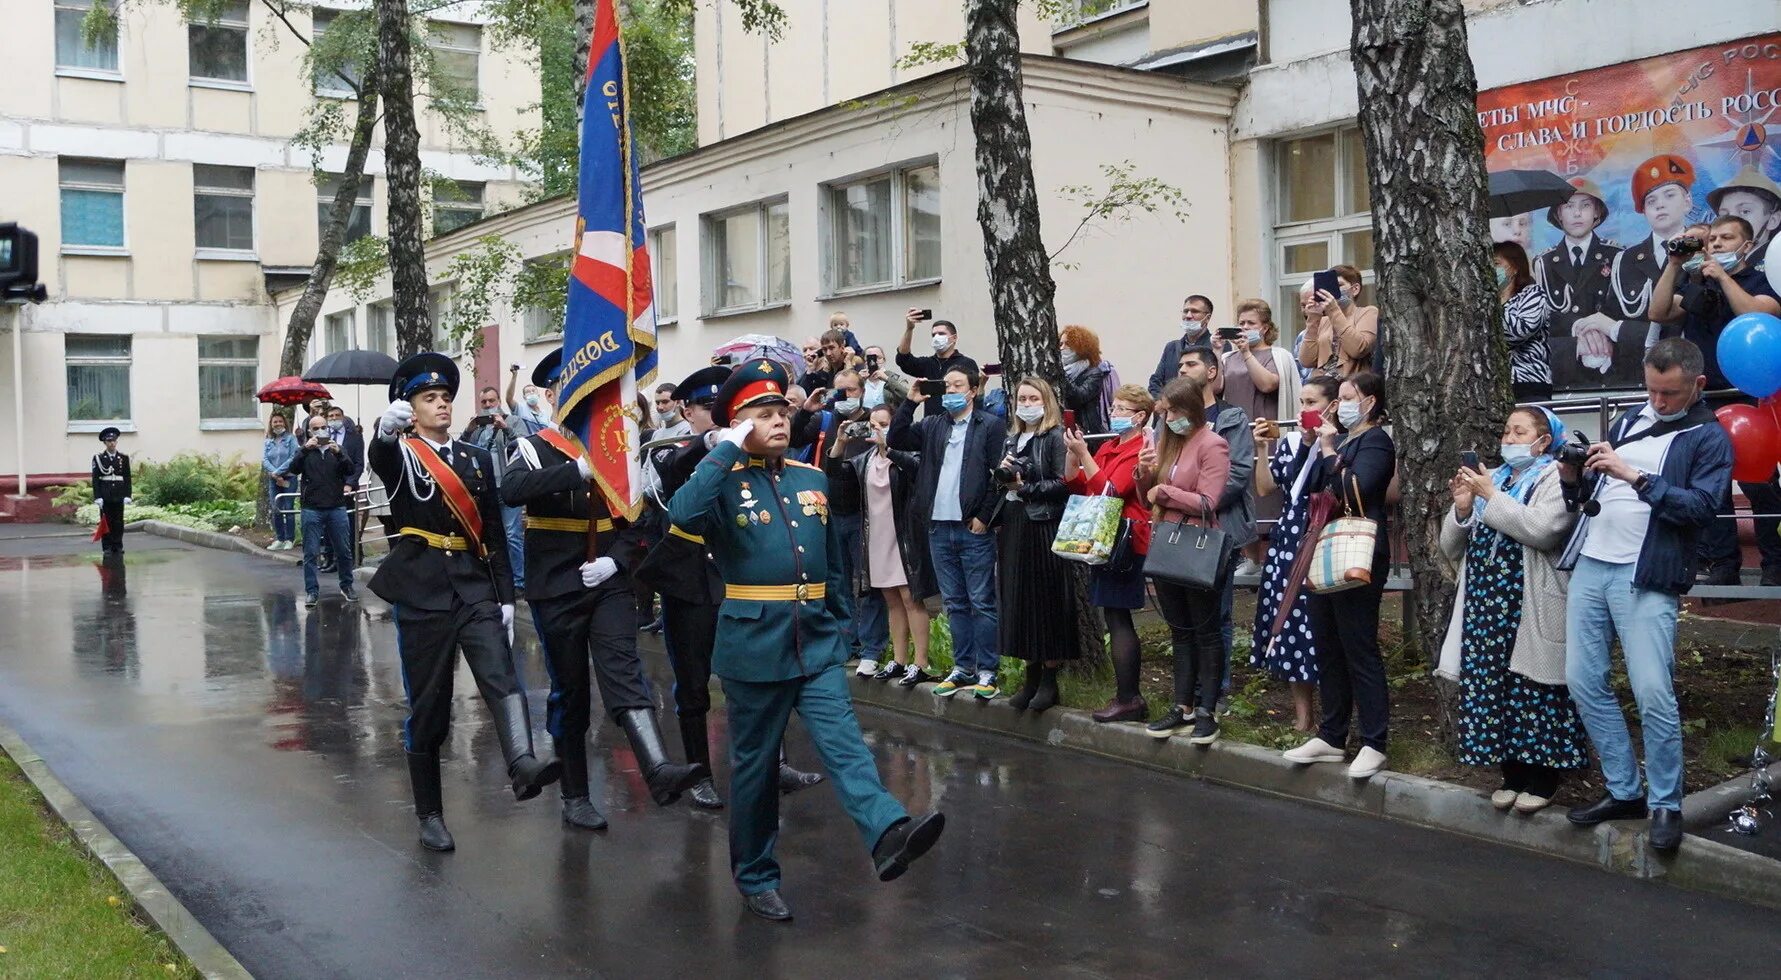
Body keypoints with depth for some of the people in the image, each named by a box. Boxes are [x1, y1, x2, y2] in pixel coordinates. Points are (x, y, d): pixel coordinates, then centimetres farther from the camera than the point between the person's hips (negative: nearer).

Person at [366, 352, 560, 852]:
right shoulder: (400, 455, 1)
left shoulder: (476, 458, 13)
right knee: (428, 706, 3)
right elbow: (378, 458, -26)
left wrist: (505, 598, 6)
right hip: (422, 592, -3)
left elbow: (494, 533, 13)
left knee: (502, 677, -21)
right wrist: (386, 429, -49)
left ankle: (524, 767, -41)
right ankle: (430, 815, 16)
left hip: (476, 589, 3)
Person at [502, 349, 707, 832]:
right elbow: (512, 491, -25)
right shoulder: (535, 448, -2)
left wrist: (616, 560, -10)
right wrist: (580, 468, -35)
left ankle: (659, 771, -34)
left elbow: (636, 519, 10)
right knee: (570, 692, 7)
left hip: (610, 584, 2)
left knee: (623, 670, -16)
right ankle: (575, 796, 19)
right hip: (557, 589, -2)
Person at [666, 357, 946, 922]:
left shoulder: (811, 479, 10)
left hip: (817, 646, 4)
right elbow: (683, 515, -29)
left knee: (845, 746, -14)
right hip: (754, 648, -3)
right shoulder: (724, 480, -5)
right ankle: (755, 877, 23)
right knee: (754, 765, 9)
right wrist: (728, 448, -21)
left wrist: (839, 627, 16)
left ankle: (889, 835, -31)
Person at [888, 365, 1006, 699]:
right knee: (954, 603, 11)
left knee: (982, 602, -1)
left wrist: (984, 517, -11)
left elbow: (998, 475, -7)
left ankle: (986, 671, 5)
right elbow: (896, 439, 5)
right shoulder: (933, 425, 13)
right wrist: (911, 403, -2)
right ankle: (963, 668, 18)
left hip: (974, 528, -5)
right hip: (939, 528, 5)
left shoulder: (990, 425, -2)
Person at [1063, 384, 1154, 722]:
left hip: (1124, 541, -9)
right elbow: (1075, 485, 16)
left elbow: (1109, 490, -20)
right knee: (1118, 618, 12)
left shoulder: (1140, 451, -11)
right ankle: (1131, 696, 20)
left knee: (1117, 618, -7)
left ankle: (1126, 700, -2)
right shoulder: (1108, 447, 16)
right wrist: (1072, 452, 1)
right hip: (1103, 539, 9)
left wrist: (1082, 452, -18)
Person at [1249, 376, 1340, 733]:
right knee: (1290, 624, 8)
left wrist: (1320, 442, -18)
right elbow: (1265, 487, 11)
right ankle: (1302, 715, 19)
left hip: (1323, 543, -6)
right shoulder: (1290, 442, 12)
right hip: (1288, 541, 6)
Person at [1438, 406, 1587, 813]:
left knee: (1533, 690, -3)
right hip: (1485, 602, 6)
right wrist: (1462, 508, -3)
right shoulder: (1491, 478, 19)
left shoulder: (1556, 478, 1)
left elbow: (1541, 530, -19)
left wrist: (1492, 498, -15)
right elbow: (1451, 546, 15)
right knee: (1491, 686, 7)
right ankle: (1512, 774, 18)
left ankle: (1542, 778, 9)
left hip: (1530, 608, -6)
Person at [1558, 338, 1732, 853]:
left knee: (1654, 693, -11)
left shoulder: (1709, 439, -1)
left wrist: (1635, 476, -21)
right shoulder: (1629, 420, 17)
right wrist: (1573, 477, -1)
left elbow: (1702, 507, -15)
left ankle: (1666, 804, 5)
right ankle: (1624, 791, 18)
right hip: (1590, 565, 6)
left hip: (1647, 578, -6)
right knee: (1585, 683, 6)